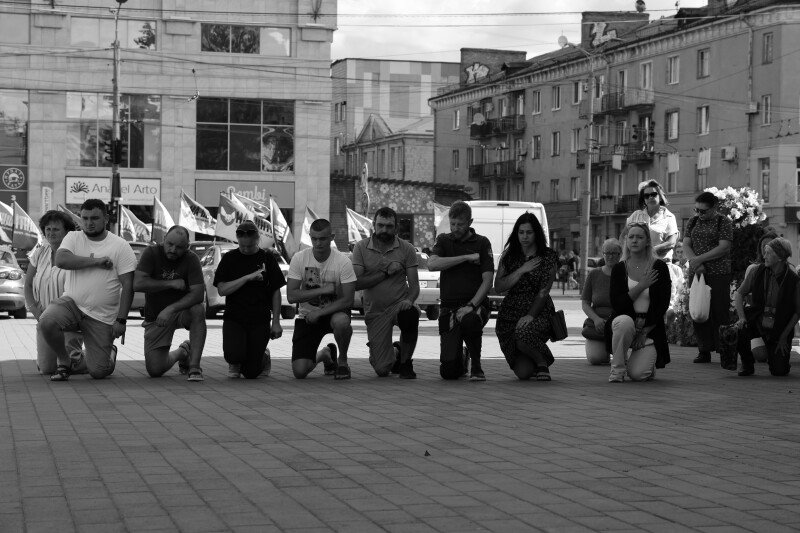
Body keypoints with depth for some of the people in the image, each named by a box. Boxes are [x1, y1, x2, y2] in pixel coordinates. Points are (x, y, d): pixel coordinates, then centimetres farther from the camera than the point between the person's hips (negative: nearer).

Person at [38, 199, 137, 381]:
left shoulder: (121, 247, -3)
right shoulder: (73, 238, 4)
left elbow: (128, 286, -5)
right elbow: (61, 260, -17)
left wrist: (121, 320, -12)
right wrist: (96, 261, -19)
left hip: (102, 318, -1)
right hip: (71, 303, 2)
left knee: (98, 373, -3)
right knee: (46, 322, -32)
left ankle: (109, 352, 36)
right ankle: (63, 361, -3)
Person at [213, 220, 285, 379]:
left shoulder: (267, 258, 4)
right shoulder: (229, 258, 3)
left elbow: (276, 292, 7)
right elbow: (222, 290, -8)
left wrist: (276, 322, 2)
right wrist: (248, 277, -17)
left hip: (260, 320, 0)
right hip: (234, 317, 0)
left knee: (251, 373, -4)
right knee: (234, 354, -28)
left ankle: (264, 356, 33)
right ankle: (235, 364, 11)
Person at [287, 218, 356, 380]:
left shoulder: (343, 262, -14)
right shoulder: (299, 259, -10)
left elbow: (347, 300, -17)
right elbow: (291, 296, -13)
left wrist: (319, 313, -23)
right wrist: (322, 290, -21)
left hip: (334, 311, -2)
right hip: (307, 315, 2)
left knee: (341, 321, -41)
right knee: (299, 371, -13)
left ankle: (342, 361, -8)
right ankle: (324, 355, 25)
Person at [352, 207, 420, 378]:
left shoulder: (406, 248, 0)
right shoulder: (361, 248, -1)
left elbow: (414, 285, -3)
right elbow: (357, 284, -9)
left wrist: (409, 300, -25)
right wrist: (385, 272, -15)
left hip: (399, 305, 0)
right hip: (375, 311, 0)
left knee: (410, 315, -39)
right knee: (382, 370, -6)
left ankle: (406, 363, -12)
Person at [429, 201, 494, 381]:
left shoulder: (481, 243, 5)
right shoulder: (443, 241, 11)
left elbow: (487, 281, -3)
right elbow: (432, 264, -10)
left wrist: (471, 305, -19)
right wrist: (466, 257, -11)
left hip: (475, 305, -2)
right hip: (449, 307, 2)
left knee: (469, 319, -41)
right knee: (448, 372, -11)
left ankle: (476, 366, -15)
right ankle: (462, 362, 29)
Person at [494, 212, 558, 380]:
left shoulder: (549, 256, 0)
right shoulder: (509, 256, 8)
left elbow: (544, 291, -7)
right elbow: (498, 287, -1)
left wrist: (530, 315, -20)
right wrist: (522, 270, -10)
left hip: (539, 312, -2)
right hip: (510, 314, 3)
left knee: (524, 334, -39)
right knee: (522, 373, -9)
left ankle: (542, 362, -7)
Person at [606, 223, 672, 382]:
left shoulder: (659, 267, -1)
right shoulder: (619, 269, 3)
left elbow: (663, 304, -4)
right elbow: (616, 304, -6)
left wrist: (644, 331, -9)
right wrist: (641, 286, -14)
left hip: (651, 326, -1)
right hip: (626, 319, 1)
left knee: (637, 374, -20)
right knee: (624, 321, -38)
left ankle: (649, 363, 19)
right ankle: (617, 368, -17)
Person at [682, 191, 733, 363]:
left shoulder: (723, 222, -1)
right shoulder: (692, 222, 14)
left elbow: (723, 248, -11)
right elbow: (686, 245, 7)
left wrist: (699, 259, -14)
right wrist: (695, 262, -11)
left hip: (719, 273, -4)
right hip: (696, 273, 5)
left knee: (719, 312, -7)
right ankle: (704, 351, 4)